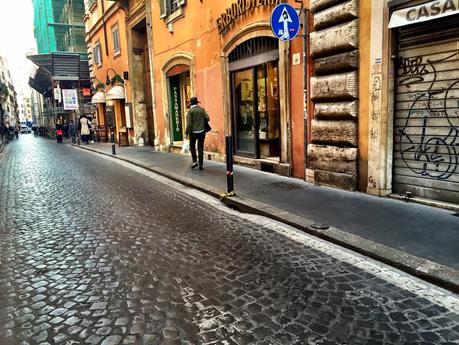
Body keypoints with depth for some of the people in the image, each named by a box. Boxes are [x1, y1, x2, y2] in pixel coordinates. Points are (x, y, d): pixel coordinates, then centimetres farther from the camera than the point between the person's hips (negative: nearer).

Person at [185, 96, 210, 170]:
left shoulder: (190, 111, -8)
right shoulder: (202, 109, 3)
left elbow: (189, 123, -14)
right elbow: (207, 118, -3)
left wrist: (186, 132, -5)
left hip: (193, 132, -3)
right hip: (202, 132, 3)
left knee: (192, 147, 16)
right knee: (200, 148, 7)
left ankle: (195, 161, 6)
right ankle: (201, 164, 7)